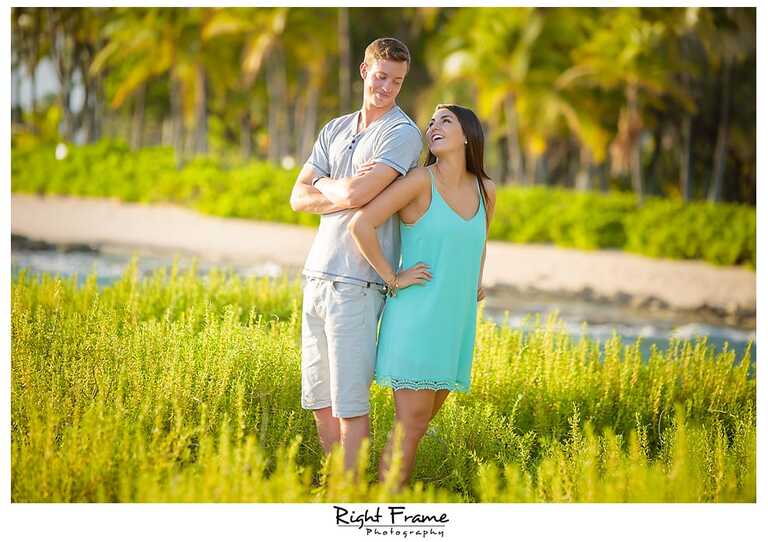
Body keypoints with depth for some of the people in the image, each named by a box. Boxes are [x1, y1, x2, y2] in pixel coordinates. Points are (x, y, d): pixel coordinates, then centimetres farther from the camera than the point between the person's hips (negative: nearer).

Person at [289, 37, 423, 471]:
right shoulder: (336, 131, 17)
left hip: (357, 282, -7)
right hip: (317, 274, 7)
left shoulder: (403, 133, -5)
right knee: (319, 397, 10)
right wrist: (346, 190, -8)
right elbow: (299, 198, 8)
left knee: (349, 399, -7)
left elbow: (355, 194, -18)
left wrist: (325, 184, 4)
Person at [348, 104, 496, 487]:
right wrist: (393, 279, -14)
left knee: (424, 420, 11)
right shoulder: (420, 181, -11)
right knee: (411, 422, -10)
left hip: (455, 323, 7)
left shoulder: (484, 190, 8)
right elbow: (360, 225, -18)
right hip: (416, 318, -6)